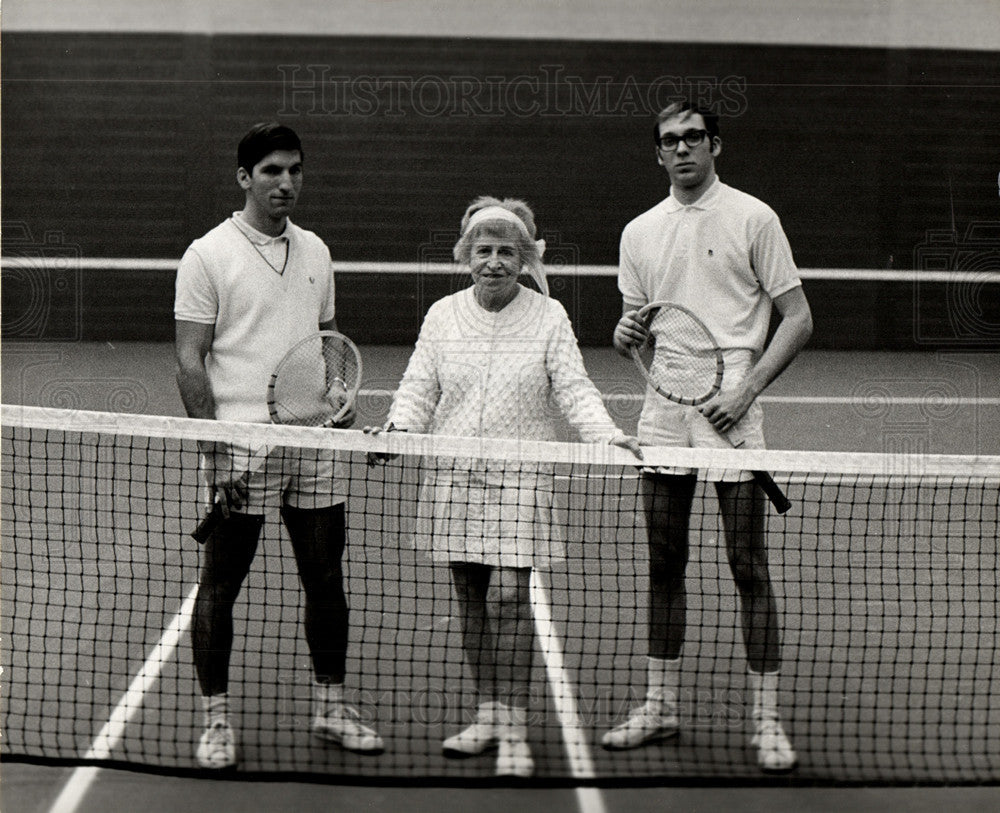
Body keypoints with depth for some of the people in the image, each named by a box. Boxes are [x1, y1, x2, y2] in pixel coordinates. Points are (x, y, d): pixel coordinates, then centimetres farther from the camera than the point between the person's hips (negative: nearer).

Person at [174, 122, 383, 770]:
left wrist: (345, 419, 9)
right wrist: (215, 448, -15)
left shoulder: (315, 252, 12)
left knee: (327, 577, 9)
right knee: (221, 584, 2)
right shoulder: (209, 255, -4)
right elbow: (190, 361, -7)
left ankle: (331, 704, 23)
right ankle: (217, 720, 13)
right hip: (240, 446, -5)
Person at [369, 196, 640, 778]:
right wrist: (400, 428, -12)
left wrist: (608, 436, -20)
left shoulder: (549, 317, 0)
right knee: (472, 600, 8)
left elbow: (575, 390, -3)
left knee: (509, 598, -9)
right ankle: (488, 715, 20)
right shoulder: (443, 316, 7)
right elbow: (418, 388, 8)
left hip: (521, 478, -3)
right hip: (454, 476, 3)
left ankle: (514, 729, -1)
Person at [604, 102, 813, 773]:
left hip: (728, 408, -4)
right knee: (664, 563, 9)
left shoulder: (752, 218, 0)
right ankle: (661, 706, 19)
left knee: (748, 566, -3)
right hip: (663, 409, 4)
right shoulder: (641, 232, 14)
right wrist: (627, 334, -4)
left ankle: (767, 720, 3)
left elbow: (798, 319, -1)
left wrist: (747, 388, -12)